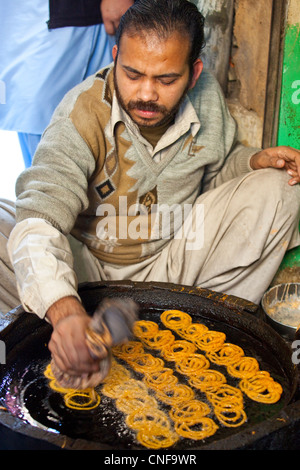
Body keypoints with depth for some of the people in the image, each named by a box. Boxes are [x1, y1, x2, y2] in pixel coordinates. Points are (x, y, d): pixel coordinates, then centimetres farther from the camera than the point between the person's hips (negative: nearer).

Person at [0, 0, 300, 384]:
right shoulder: (81, 115, -25)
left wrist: (257, 160, -12)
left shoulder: (207, 94, -10)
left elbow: (217, 167, 12)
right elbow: (38, 221, -38)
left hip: (176, 254, 4)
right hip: (93, 264, -3)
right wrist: (65, 311, -56)